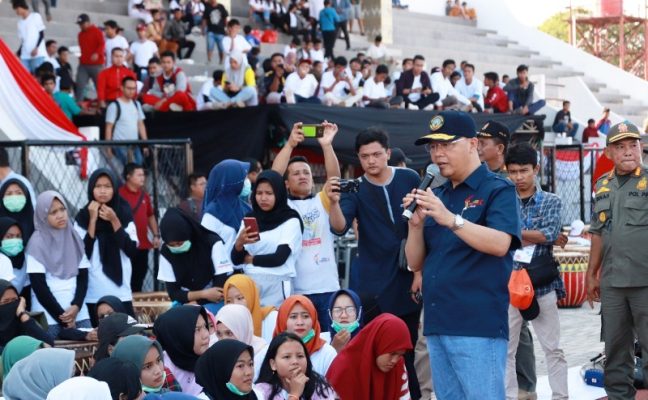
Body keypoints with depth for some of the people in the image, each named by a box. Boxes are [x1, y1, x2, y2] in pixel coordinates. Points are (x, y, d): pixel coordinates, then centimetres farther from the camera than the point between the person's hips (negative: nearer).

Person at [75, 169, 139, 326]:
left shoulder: (124, 214, 4)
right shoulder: (83, 217, 1)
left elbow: (132, 250, -4)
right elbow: (83, 253, -8)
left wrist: (114, 221, -10)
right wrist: (93, 220, -11)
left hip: (121, 293, 1)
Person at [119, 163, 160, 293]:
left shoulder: (144, 195, 14)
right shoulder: (119, 194, -8)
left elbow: (150, 216, 23)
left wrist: (156, 235, 14)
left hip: (143, 245, 6)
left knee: (138, 281, 11)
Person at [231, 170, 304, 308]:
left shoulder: (291, 221, -3)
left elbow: (279, 258, -11)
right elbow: (235, 259, 5)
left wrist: (250, 259, 0)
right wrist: (239, 243, -16)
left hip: (277, 286, -4)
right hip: (250, 284, 4)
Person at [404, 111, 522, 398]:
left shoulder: (497, 190, -1)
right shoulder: (436, 196, 16)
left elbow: (500, 244, -18)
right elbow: (416, 263, 15)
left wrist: (450, 219, -26)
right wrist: (415, 223, -3)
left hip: (479, 325, -7)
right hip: (437, 324, 7)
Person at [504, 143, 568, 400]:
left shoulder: (551, 202, 4)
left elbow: (550, 234, -10)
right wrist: (533, 237, -12)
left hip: (542, 283, -1)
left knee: (553, 348, 5)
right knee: (505, 349, 5)